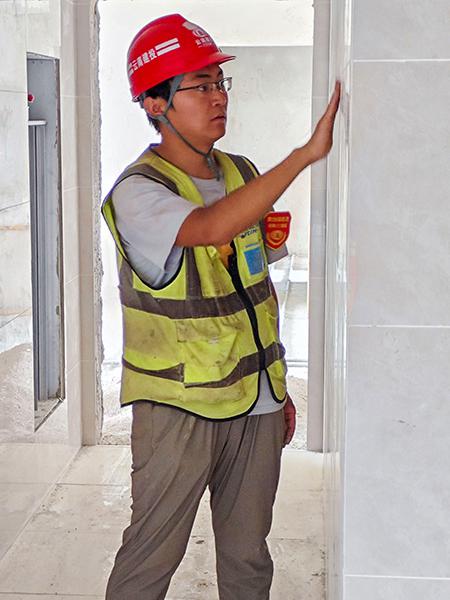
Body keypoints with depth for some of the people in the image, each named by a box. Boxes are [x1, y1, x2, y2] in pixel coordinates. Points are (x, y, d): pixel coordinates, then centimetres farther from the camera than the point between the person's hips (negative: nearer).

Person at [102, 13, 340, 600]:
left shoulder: (241, 174, 7)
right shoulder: (137, 192, -15)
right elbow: (209, 228, -37)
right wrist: (307, 152, -37)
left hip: (255, 403, 6)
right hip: (178, 408, -6)